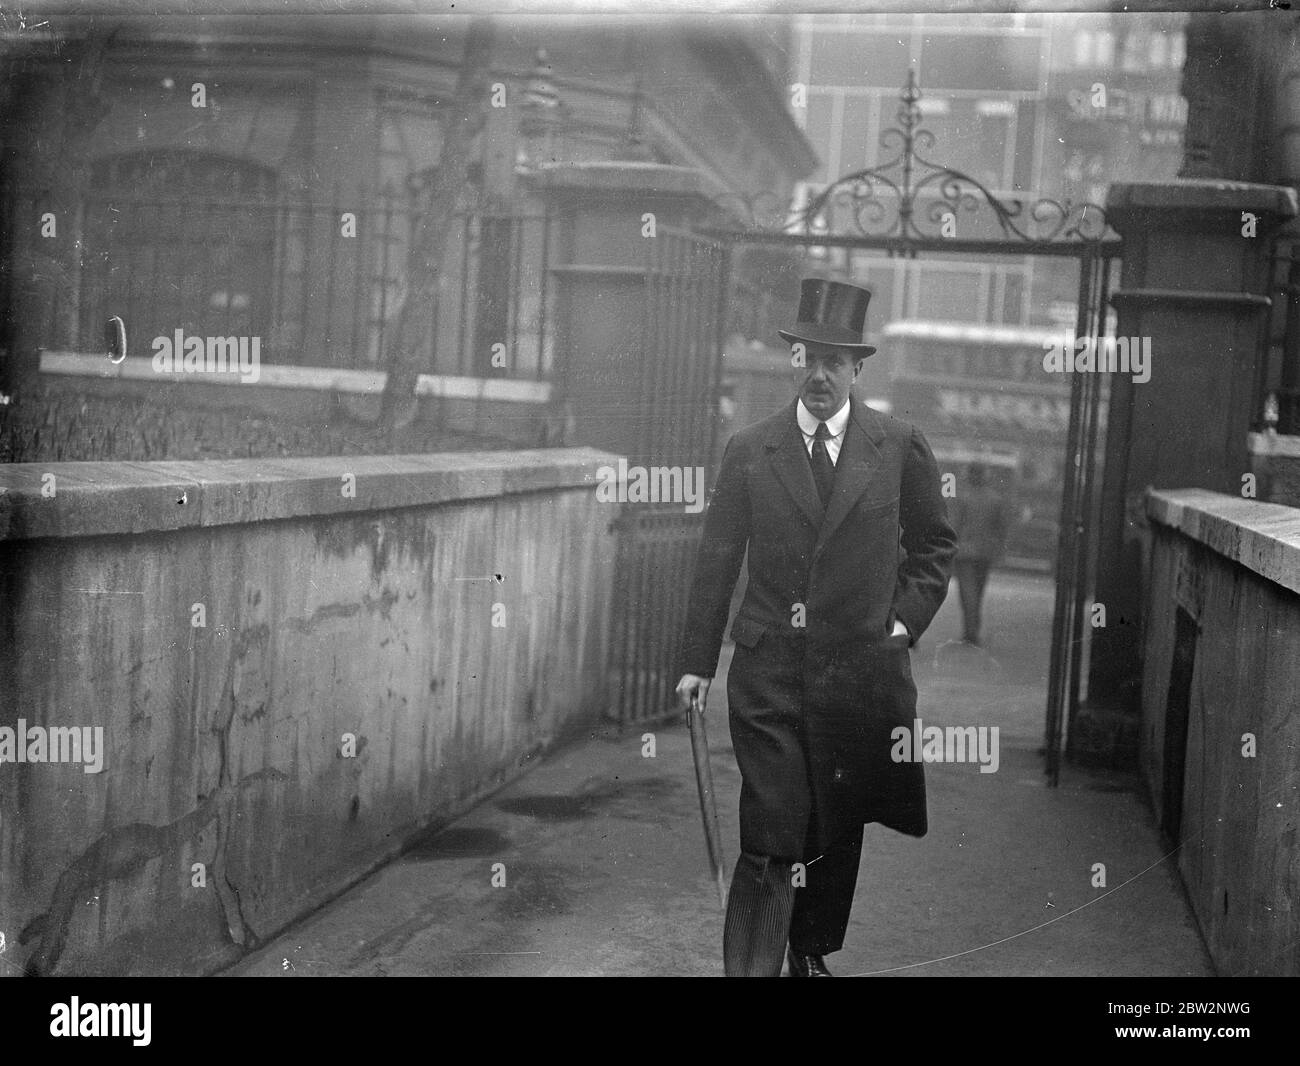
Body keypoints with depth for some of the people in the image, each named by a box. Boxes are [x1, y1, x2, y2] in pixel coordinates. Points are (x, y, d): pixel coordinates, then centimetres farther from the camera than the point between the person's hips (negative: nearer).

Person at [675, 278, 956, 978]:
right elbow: (715, 560, 5)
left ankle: (811, 954, 31)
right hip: (769, 671, -1)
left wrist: (905, 620, 2)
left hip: (861, 670, 1)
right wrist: (696, 661, 4)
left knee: (838, 833, 12)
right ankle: (750, 968, 1)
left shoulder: (900, 446, 3)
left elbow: (934, 544, 14)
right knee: (771, 840, -8)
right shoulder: (748, 450, 2)